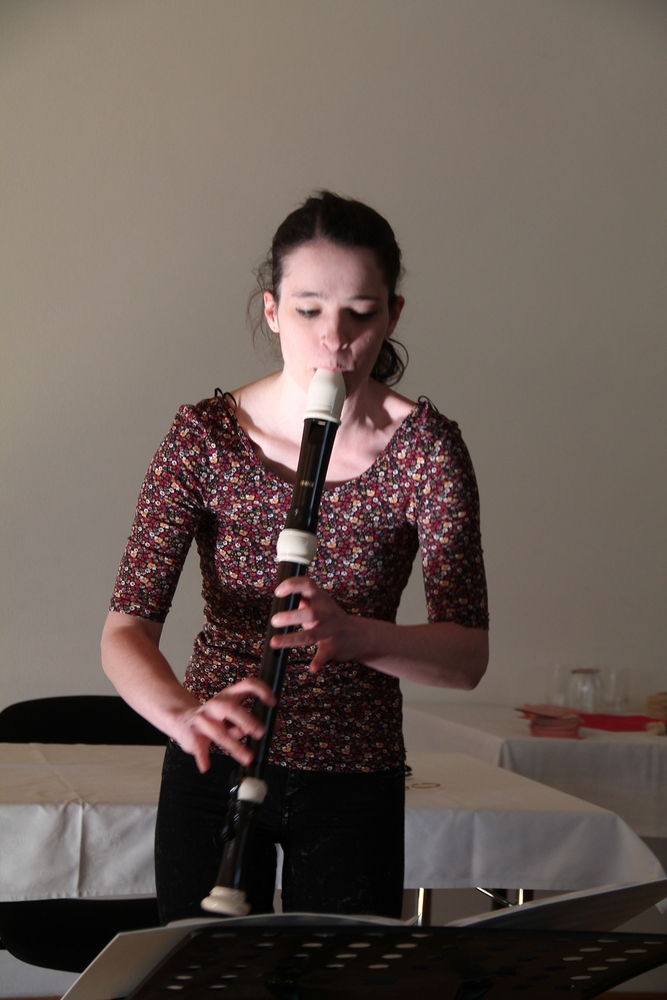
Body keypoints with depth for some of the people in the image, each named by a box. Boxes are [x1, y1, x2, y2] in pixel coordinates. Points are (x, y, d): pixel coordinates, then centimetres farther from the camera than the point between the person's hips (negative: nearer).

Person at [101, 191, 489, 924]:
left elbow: (468, 657, -16)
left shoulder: (425, 448, -11)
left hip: (355, 784, 0)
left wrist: (353, 635, -35)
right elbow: (127, 627, -16)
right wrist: (182, 712, -37)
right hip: (215, 765, 0)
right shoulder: (206, 437, -10)